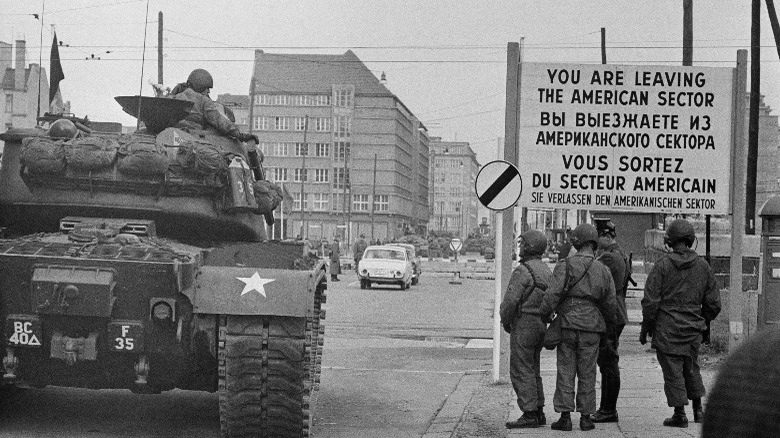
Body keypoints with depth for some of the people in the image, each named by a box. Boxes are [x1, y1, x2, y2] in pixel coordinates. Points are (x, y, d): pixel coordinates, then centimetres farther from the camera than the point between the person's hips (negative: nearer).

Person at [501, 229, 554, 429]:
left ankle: (529, 414, -7)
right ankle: (538, 412, 16)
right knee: (532, 371, 15)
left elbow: (510, 301, -17)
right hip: (541, 324, 9)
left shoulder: (522, 271, -15)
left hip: (524, 323, -9)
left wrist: (505, 322, -2)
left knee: (521, 371, -5)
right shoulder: (546, 271, 13)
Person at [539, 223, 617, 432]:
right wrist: (608, 321, 26)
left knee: (565, 372, 3)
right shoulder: (603, 271, 4)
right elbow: (610, 303, 9)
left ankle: (565, 416, 1)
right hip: (591, 328, 2)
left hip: (567, 325, -2)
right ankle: (586, 417, 10)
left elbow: (553, 295, -13)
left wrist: (543, 316, -3)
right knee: (587, 373, 8)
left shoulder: (565, 266, -6)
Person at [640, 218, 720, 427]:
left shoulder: (662, 266, -10)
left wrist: (645, 328, -1)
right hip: (693, 328, 4)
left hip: (666, 329, -4)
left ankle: (680, 414, 3)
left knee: (673, 371, 2)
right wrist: (702, 321, 23)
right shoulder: (703, 266, 2)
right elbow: (714, 303, 7)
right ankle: (698, 410, 24)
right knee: (691, 369, 20)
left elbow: (650, 301, -11)